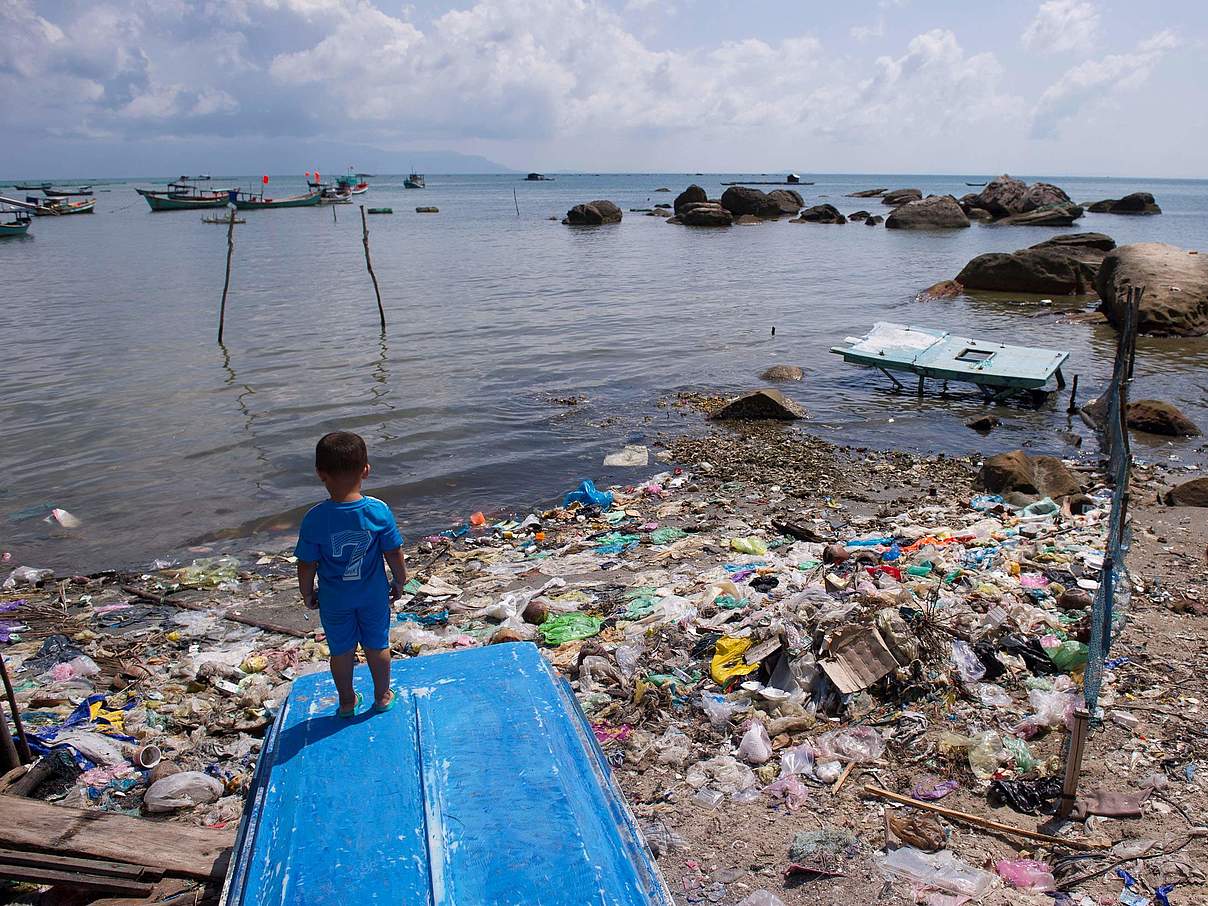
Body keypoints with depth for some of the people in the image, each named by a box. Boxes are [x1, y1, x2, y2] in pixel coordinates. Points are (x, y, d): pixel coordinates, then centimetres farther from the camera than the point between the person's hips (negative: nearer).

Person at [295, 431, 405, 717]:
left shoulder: (314, 519, -23)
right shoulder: (379, 511, -21)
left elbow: (306, 566, -13)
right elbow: (394, 555, -11)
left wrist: (307, 595, 5)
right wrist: (400, 581, 7)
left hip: (333, 600, 0)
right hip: (374, 596, 1)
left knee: (341, 650, 20)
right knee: (377, 645, 21)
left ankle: (347, 701, 39)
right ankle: (382, 696, 38)